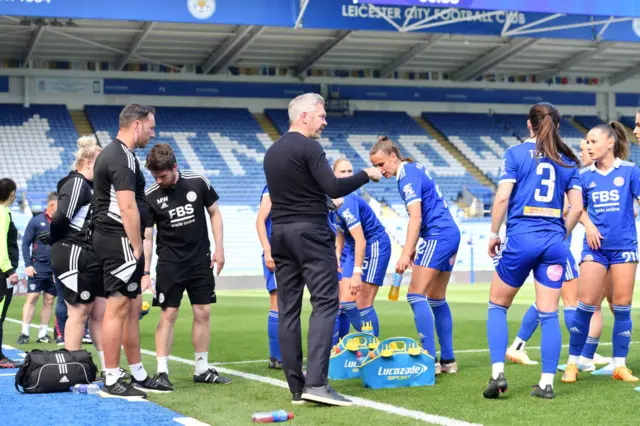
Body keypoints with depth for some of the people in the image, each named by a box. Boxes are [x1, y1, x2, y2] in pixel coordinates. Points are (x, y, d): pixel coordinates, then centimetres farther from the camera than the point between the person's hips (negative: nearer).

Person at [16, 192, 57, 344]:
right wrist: (28, 265, -6)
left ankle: (42, 334, 13)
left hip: (55, 269, 3)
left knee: (49, 301, 6)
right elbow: (25, 243, 0)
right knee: (31, 298, -5)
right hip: (38, 268, -3)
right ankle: (25, 333, 0)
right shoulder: (36, 221, -3)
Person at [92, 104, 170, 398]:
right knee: (117, 308, -7)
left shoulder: (109, 153, 19)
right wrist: (137, 248, -16)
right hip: (120, 240, -11)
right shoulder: (123, 157, -14)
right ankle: (111, 381, -3)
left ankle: (138, 376, 19)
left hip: (107, 238, 11)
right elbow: (127, 208, -21)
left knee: (133, 307, 13)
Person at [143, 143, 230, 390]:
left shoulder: (199, 183, -6)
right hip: (169, 264, -2)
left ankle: (202, 369, 14)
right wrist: (145, 272, -13)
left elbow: (214, 213, 5)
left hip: (201, 260, 2)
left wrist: (219, 248, 0)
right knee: (168, 315, -6)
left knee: (203, 313, 5)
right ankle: (161, 372, 0)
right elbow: (147, 236, -7)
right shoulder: (150, 196, -10)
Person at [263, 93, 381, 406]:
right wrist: (366, 175, -5)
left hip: (280, 232, 8)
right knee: (324, 304, -7)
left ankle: (296, 386, 7)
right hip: (310, 231, -8)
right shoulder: (308, 147, -10)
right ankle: (316, 382, -18)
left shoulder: (271, 152, 15)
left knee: (288, 309, 6)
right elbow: (334, 187, -19)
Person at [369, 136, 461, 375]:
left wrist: (406, 254, -25)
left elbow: (416, 217, -21)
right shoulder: (414, 170, 16)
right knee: (437, 299, 14)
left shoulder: (408, 175, -13)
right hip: (450, 233, 10)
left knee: (416, 295, -12)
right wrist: (413, 247, 20)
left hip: (438, 236, -10)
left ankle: (430, 359, -16)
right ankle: (448, 360, 16)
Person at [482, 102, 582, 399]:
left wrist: (493, 234, 1)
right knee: (548, 314, 5)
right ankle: (547, 383, 5)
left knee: (497, 306, 12)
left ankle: (498, 373, 1)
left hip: (520, 238, -3)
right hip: (553, 242, 3)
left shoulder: (516, 153, -1)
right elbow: (577, 207, 6)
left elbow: (502, 197, -8)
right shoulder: (568, 160, 10)